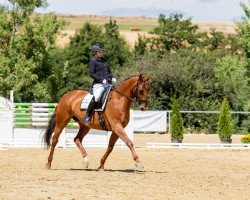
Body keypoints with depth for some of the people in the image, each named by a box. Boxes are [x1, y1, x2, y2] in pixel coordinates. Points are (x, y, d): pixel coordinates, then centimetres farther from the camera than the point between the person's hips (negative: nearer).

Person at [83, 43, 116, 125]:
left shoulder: (103, 60, 20)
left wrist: (112, 77, 9)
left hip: (108, 83, 8)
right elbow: (91, 73, -9)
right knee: (96, 98, -27)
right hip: (98, 84, -8)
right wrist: (101, 79, -18)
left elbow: (109, 71, 29)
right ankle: (87, 116, -18)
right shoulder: (93, 61, -1)